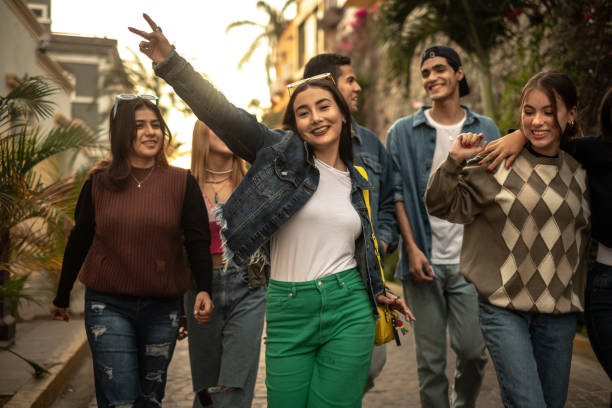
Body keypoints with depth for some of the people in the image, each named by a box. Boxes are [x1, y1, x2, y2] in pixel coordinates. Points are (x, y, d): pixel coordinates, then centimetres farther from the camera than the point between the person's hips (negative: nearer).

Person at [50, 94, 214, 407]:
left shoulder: (181, 183, -1)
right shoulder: (99, 181, 1)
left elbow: (198, 241, -3)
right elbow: (79, 241, 9)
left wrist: (203, 289, -19)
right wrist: (62, 296, 17)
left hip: (162, 307, 1)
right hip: (107, 305, -1)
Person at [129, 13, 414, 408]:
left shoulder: (357, 181, 13)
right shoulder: (282, 153, 1)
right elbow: (224, 115, -12)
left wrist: (379, 291, 20)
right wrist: (170, 61, -21)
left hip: (349, 314, 2)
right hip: (288, 312, -2)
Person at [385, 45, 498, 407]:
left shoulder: (486, 130, 8)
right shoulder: (403, 132, 5)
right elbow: (396, 194, 1)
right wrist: (412, 248, -8)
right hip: (424, 261, 0)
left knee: (473, 350, -1)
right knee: (430, 359, 6)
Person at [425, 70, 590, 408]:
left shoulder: (578, 173, 7)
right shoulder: (497, 163, -6)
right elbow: (441, 207, -8)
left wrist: (577, 296, 18)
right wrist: (454, 162, -22)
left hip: (559, 313, 5)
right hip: (504, 308, -4)